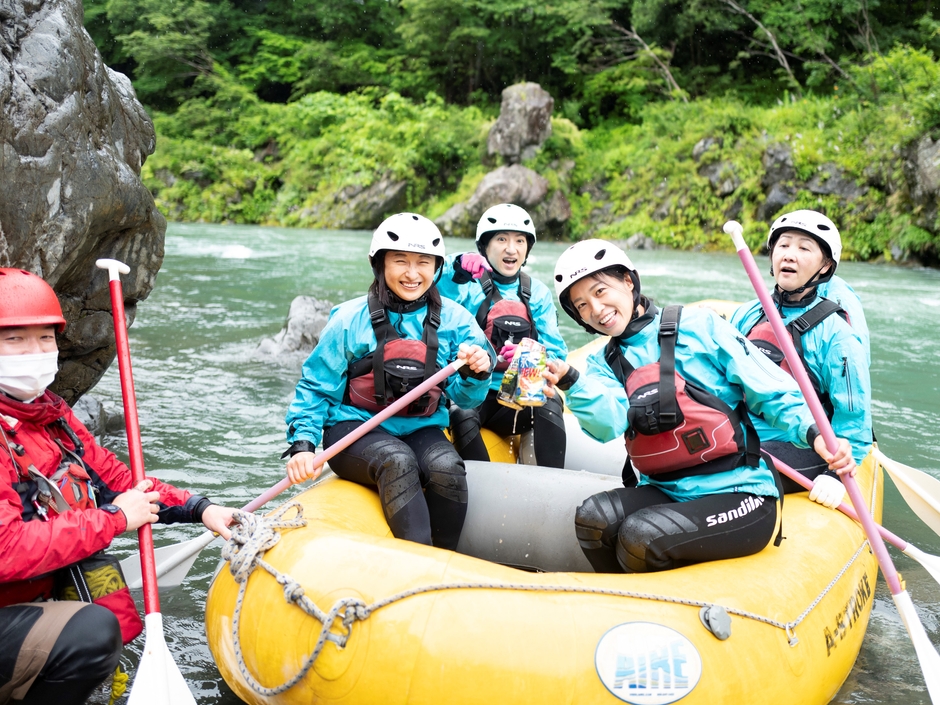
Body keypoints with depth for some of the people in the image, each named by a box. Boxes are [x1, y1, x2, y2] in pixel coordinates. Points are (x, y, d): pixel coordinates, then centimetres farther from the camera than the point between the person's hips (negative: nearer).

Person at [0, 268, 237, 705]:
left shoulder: (51, 414, 7)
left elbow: (117, 480, 13)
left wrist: (199, 508, 0)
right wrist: (113, 519, -20)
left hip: (43, 597, 9)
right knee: (91, 630, -27)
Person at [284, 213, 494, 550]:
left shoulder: (454, 319, 3)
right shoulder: (350, 319, -3)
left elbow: (465, 397, 3)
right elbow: (316, 388, 2)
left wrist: (476, 373, -20)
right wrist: (302, 444, -12)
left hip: (421, 430, 2)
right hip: (354, 430, -2)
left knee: (447, 467, -29)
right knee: (398, 460, -34)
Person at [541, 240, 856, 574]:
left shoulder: (697, 326, -3)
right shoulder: (603, 364, 10)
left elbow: (773, 392, -4)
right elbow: (609, 422, -13)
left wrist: (814, 434, -22)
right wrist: (570, 383, -32)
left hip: (739, 493, -4)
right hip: (666, 492, 4)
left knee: (639, 536, -27)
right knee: (592, 517, -23)